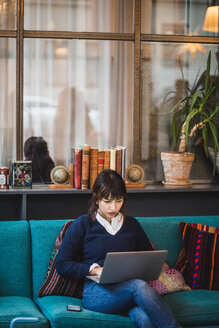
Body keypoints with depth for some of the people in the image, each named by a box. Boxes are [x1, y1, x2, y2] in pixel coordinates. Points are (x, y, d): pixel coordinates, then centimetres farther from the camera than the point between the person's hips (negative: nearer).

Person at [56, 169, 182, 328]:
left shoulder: (132, 224, 21)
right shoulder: (82, 225, 11)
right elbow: (62, 264, 5)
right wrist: (95, 269, -8)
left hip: (129, 286, 3)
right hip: (96, 290, -3)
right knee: (138, 286, -37)